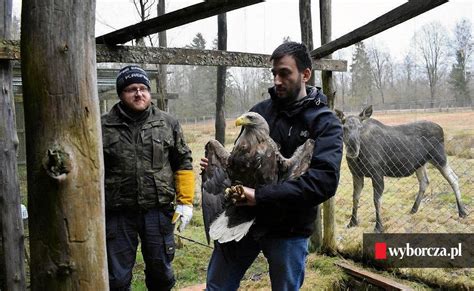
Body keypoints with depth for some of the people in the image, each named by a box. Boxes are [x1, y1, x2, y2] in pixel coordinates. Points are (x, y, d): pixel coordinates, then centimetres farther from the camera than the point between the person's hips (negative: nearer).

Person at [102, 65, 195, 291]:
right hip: (118, 213, -1)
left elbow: (183, 163, 6)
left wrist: (185, 201, 0)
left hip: (158, 210, 1)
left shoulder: (167, 124, 3)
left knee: (161, 271, 16)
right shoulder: (103, 127, -2)